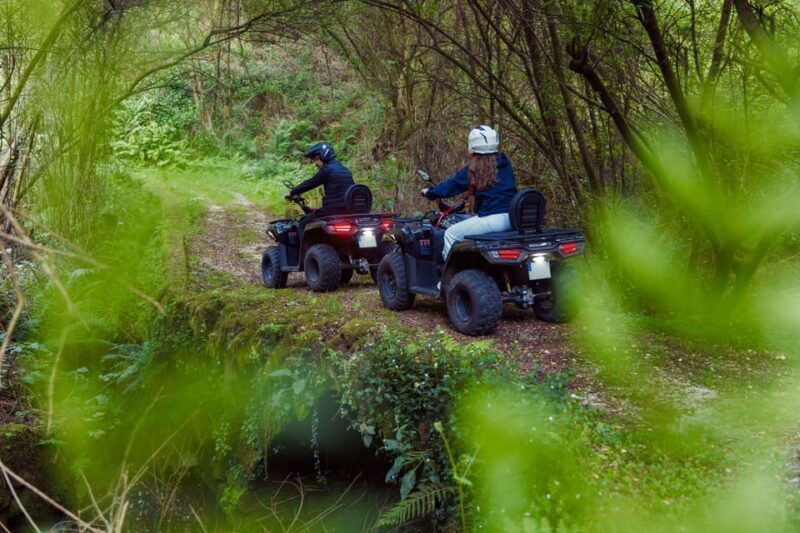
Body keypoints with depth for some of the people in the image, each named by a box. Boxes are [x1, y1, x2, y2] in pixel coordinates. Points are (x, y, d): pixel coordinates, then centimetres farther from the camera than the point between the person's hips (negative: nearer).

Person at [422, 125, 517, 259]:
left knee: (450, 234, 4)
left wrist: (429, 193, 20)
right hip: (513, 218, 8)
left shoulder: (474, 169, -5)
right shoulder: (505, 163, 12)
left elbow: (451, 185, 4)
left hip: (493, 218, -8)